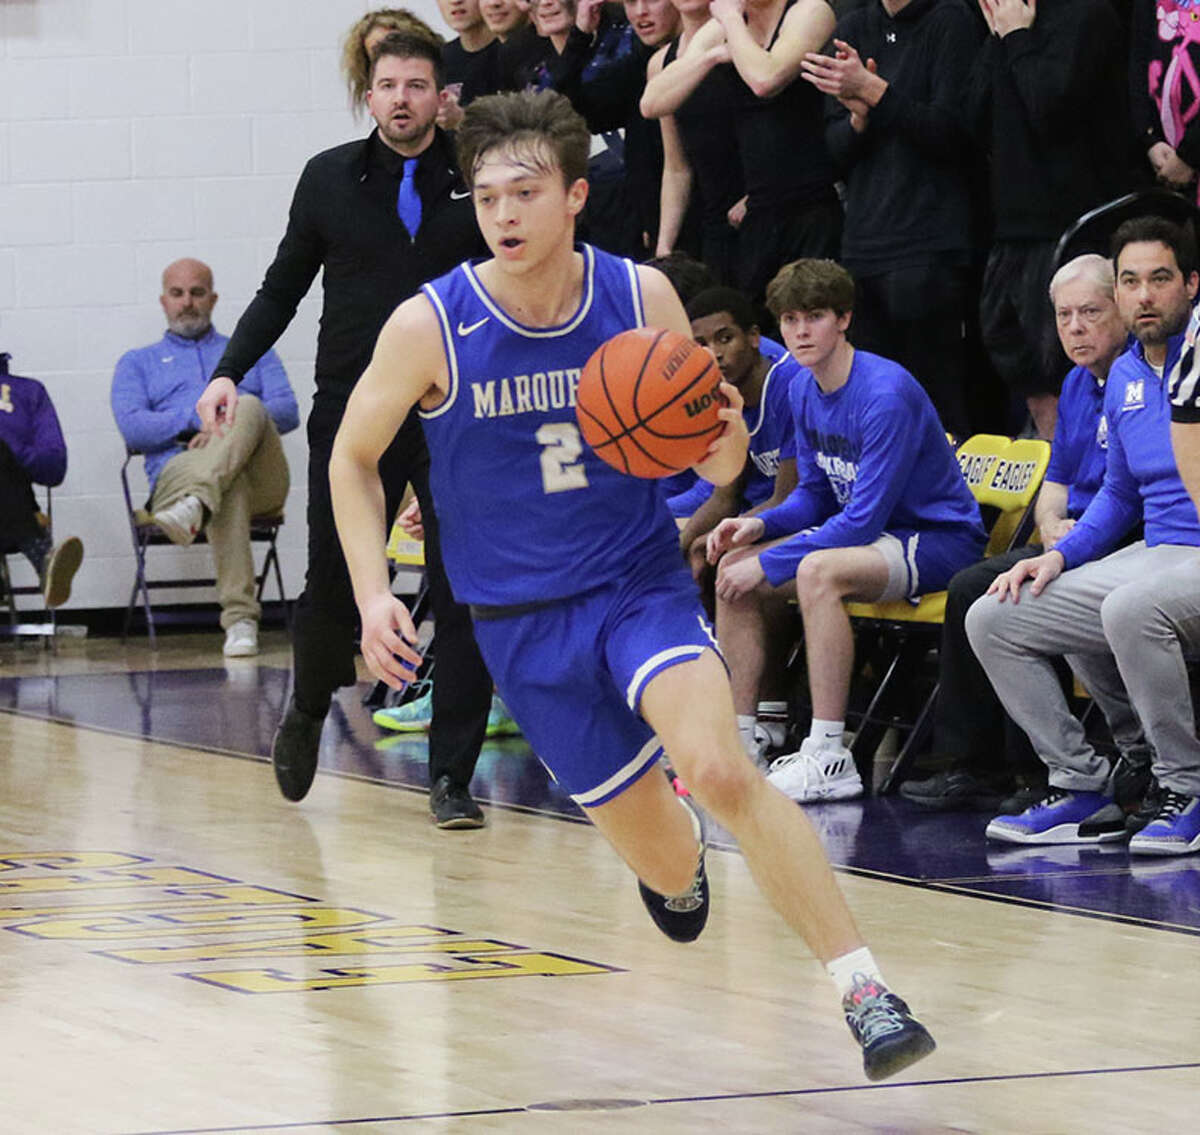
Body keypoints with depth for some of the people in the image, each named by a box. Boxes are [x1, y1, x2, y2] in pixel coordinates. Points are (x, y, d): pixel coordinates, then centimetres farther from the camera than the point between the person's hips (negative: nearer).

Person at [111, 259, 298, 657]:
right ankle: (240, 619, -55)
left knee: (247, 407, -35)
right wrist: (198, 421, -8)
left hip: (261, 478, 1)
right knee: (230, 487, -42)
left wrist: (231, 426, -8)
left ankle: (197, 505, -59)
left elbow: (287, 412, 12)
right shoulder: (138, 363, 28)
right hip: (178, 468, -1)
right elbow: (132, 428, 8)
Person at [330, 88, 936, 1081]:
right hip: (522, 619, 1)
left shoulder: (642, 299, -8)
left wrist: (727, 441, -24)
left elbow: (711, 466, 1)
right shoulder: (431, 326, -12)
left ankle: (864, 989, -26)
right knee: (662, 862, 6)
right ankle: (679, 860, 47)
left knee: (720, 771, -29)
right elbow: (354, 458, 3)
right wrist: (374, 594, -9)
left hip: (641, 584, -1)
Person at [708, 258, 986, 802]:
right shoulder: (804, 389, 3)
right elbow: (813, 495, 13)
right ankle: (739, 738, 1)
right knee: (733, 565, -1)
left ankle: (828, 757, -34)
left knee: (818, 571, -35)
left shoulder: (886, 394, -24)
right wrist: (758, 526, -8)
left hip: (940, 538, -9)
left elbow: (864, 519, -25)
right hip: (862, 531, 9)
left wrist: (769, 563, -23)